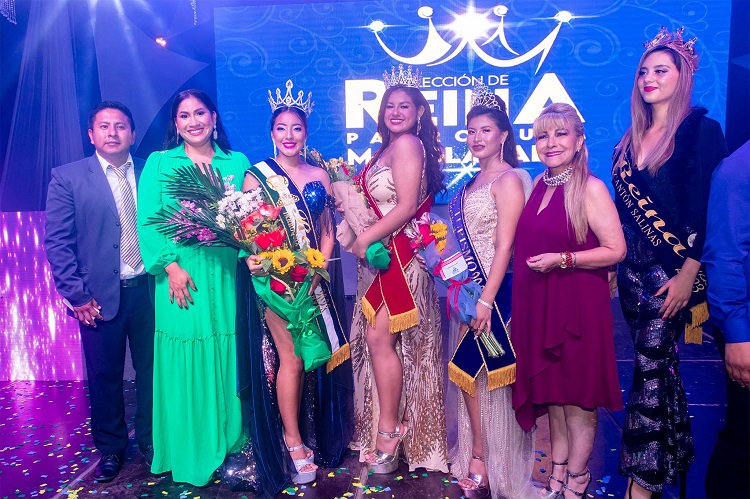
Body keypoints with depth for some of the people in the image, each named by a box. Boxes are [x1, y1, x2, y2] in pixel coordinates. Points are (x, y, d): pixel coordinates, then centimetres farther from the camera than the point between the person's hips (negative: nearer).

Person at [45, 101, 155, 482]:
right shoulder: (68, 178, 0)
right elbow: (57, 242, -4)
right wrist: (77, 296, -8)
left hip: (150, 290, 1)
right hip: (100, 297, -1)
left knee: (152, 369, 10)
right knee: (105, 376, 12)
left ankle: (151, 441, 30)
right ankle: (110, 447, 32)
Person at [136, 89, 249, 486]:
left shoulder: (237, 163, 11)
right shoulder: (159, 163, 7)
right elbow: (147, 220, 0)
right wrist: (170, 265, -11)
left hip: (225, 275, 1)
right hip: (180, 276, -1)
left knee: (226, 360, 6)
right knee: (183, 363, 4)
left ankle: (228, 446, 23)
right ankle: (189, 454, 20)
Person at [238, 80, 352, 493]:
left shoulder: (319, 176, 10)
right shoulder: (256, 175, 1)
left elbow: (328, 231, 9)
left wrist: (318, 269, -6)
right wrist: (252, 259, -22)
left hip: (317, 280, 4)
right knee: (291, 358, -4)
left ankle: (310, 432, 28)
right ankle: (292, 440, 13)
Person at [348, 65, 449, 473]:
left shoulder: (408, 144, -10)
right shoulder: (386, 149, 17)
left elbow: (406, 207, -18)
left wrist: (365, 239, -12)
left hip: (401, 256, -9)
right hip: (381, 256, 9)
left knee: (379, 338, -10)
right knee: (374, 339, 9)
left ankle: (390, 429, 4)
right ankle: (385, 427, 21)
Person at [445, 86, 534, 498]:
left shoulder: (509, 179, -10)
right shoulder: (472, 181, 13)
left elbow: (505, 246, -17)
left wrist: (487, 299, -20)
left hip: (494, 289, -8)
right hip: (467, 287, 8)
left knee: (473, 370, -2)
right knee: (470, 372, 12)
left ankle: (482, 463, 15)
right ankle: (475, 457, 26)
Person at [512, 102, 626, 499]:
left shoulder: (590, 188, -11)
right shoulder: (538, 185, 9)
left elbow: (615, 249, -15)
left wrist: (561, 260, -20)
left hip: (577, 302, -6)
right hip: (538, 303, 7)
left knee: (577, 391, 5)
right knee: (549, 386, 14)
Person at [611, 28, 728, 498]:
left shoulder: (701, 130, -6)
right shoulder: (632, 138, 13)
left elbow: (706, 207, -12)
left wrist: (687, 273, -16)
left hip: (672, 268, -6)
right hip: (633, 267, 6)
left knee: (650, 366, -5)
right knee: (660, 363, 15)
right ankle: (674, 456, 31)